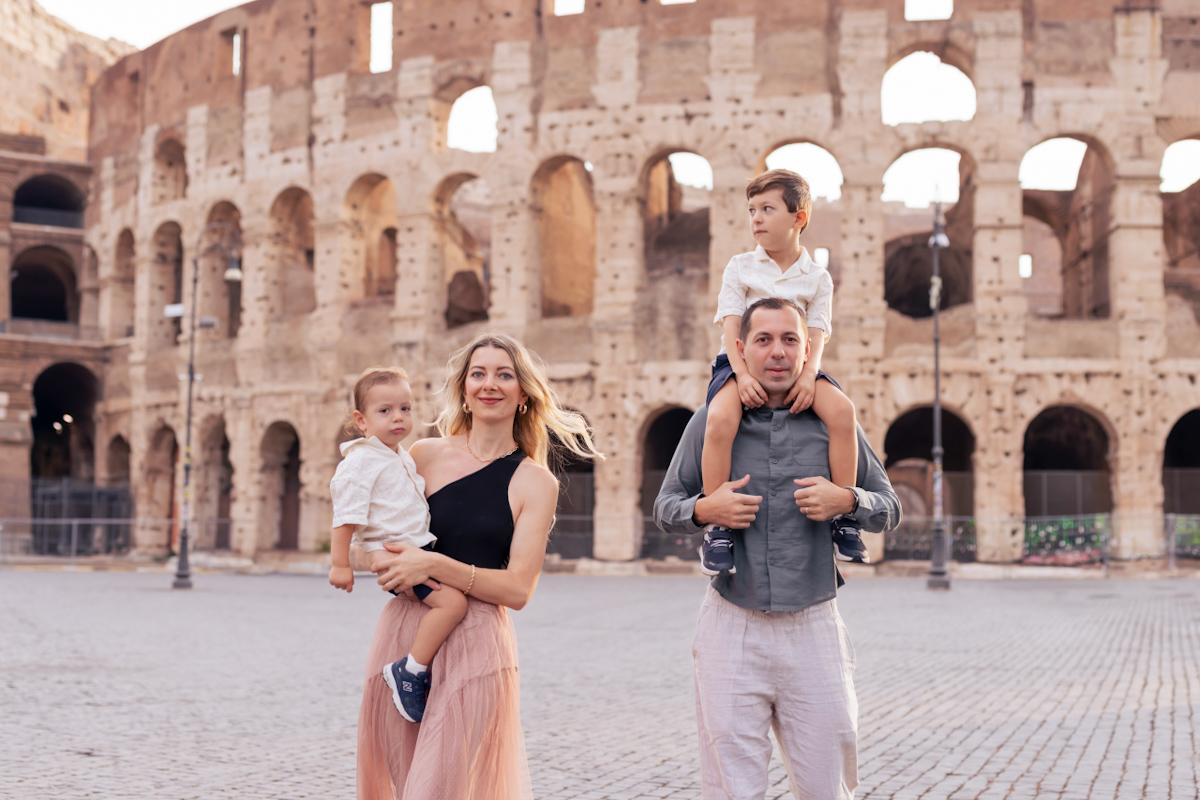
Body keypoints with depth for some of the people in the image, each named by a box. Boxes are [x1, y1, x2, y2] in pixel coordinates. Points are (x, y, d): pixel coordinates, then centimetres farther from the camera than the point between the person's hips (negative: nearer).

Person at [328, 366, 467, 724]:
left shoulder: (401, 456, 16)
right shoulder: (362, 460, -14)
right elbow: (347, 514, -17)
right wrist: (340, 563, -19)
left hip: (418, 545, 10)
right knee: (452, 601, -23)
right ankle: (410, 671, -18)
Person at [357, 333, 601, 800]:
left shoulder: (535, 483, 2)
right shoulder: (425, 456, 7)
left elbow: (518, 589, -5)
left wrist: (435, 565, -14)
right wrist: (395, 570, -9)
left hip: (474, 644, -2)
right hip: (402, 634, 3)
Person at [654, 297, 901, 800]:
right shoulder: (712, 420, 4)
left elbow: (890, 510, 12)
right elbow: (664, 508, 11)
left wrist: (847, 501, -9)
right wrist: (704, 510, -11)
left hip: (813, 627, 1)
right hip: (731, 626, -1)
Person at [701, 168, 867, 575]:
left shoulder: (817, 277, 9)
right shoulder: (740, 267, 8)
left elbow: (816, 335, 0)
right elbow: (731, 326, -3)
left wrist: (808, 376, -22)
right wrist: (743, 375, -20)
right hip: (741, 363, -1)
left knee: (842, 408, -28)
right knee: (720, 418, -35)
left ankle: (844, 518, -16)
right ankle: (716, 526, -24)